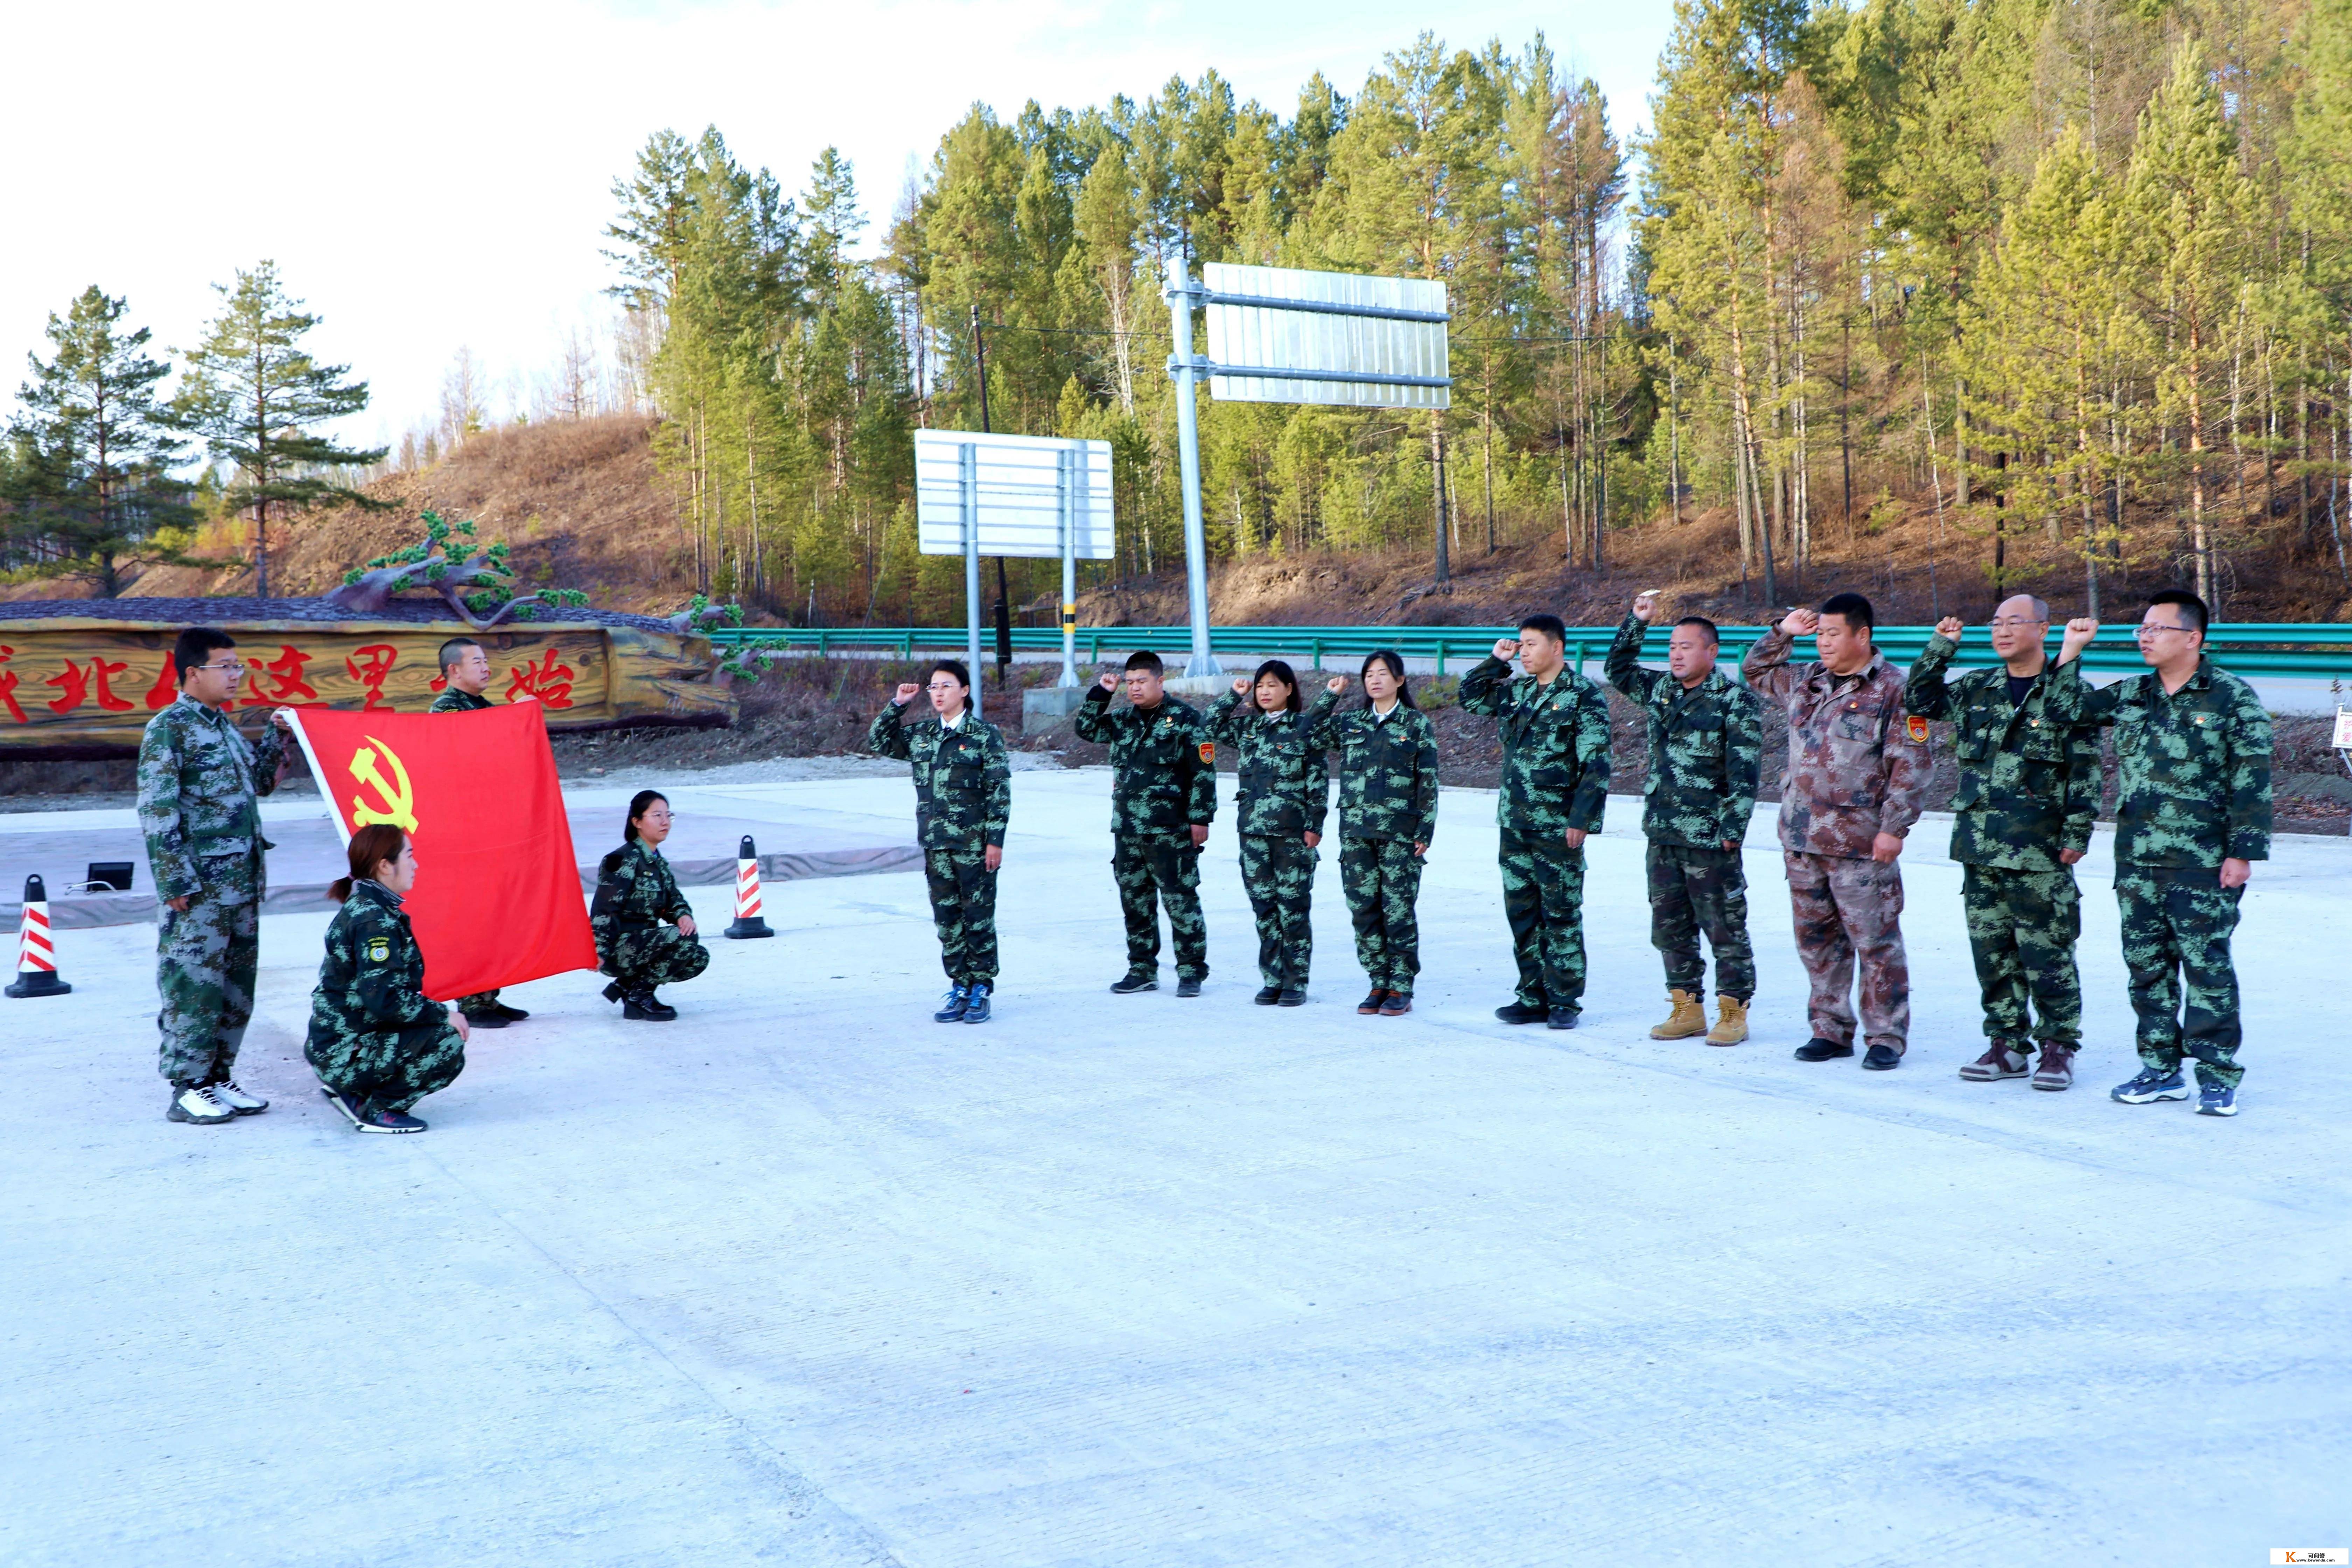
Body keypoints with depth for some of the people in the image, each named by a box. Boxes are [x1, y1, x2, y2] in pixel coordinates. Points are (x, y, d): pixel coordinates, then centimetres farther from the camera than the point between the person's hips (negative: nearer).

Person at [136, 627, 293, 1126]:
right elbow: (156, 812, -13)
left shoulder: (224, 725, 16)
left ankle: (218, 1077, 20)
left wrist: (278, 737, 14)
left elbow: (259, 782, 29)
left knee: (238, 981, 11)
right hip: (200, 885, -8)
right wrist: (176, 880, -16)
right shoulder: (169, 729, -9)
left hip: (242, 879, 8)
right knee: (194, 982, -4)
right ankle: (187, 1089, 4)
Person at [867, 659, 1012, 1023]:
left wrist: (995, 840, -11)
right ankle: (960, 989, 17)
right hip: (935, 843, 5)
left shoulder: (985, 734, -5)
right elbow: (878, 743, 18)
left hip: (974, 844, -5)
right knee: (947, 919, 8)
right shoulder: (920, 734, 9)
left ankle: (981, 991, 9)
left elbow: (1000, 791, -6)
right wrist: (897, 704, 6)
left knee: (978, 918, 1)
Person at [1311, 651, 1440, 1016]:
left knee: (1398, 909, -3)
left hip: (1399, 831, -4)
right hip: (1356, 831, 4)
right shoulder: (1350, 722, 12)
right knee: (1363, 909, 4)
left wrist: (1425, 830, -5)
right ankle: (1379, 983, 14)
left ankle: (1401, 988, 5)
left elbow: (1428, 781, 1)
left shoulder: (1417, 724, 2)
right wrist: (1330, 695, 6)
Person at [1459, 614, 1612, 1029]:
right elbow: (1470, 698, 25)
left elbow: (1596, 765, -11)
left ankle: (1564, 1001, 9)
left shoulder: (1584, 696, -7)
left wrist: (1581, 820, -16)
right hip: (1515, 824, 6)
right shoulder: (1516, 691, 11)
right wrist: (1496, 662, 11)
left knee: (1561, 914, 1)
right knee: (1521, 913, 9)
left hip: (1558, 827, -6)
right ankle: (1533, 998, 18)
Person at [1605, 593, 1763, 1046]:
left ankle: (1733, 1013, 11)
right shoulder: (1660, 691, 12)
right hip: (1662, 836, 7)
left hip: (1710, 840, -7)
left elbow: (1744, 772, -11)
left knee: (1725, 928, 1)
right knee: (1670, 928, 11)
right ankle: (1687, 1009, 21)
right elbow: (1617, 669, 27)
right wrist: (1636, 621, 15)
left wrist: (1732, 827, -16)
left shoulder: (1737, 702, -7)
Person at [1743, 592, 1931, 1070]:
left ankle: (1887, 1035, 8)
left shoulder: (1894, 689, -6)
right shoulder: (1804, 681, 12)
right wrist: (1781, 633, 14)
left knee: (1875, 940, -1)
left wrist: (1893, 828, -15)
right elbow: (1754, 672, 30)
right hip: (1801, 838, 7)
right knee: (1816, 939, 12)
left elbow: (1909, 765, -10)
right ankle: (1830, 1030, 22)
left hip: (1861, 843, -6)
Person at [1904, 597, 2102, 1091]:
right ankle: (2007, 1044, 20)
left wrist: (2076, 835, -10)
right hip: (1979, 846, 5)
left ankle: (2058, 1048, 9)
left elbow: (2085, 771, -5)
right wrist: (1941, 647, 9)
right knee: (1991, 951, 10)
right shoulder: (1976, 689, 13)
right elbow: (1918, 701, 20)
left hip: (2039, 850, -5)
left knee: (2047, 953, -2)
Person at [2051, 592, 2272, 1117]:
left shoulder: (2233, 698, -4)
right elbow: (2069, 706, 21)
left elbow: (2252, 781, -6)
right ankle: (2161, 1069, 19)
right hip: (2136, 861, 6)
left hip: (2203, 864, -6)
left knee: (2207, 966, -3)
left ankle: (2218, 1076, 6)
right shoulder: (2130, 696, 11)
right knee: (2147, 965, 9)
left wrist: (2242, 852, -11)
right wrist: (2071, 650, 9)